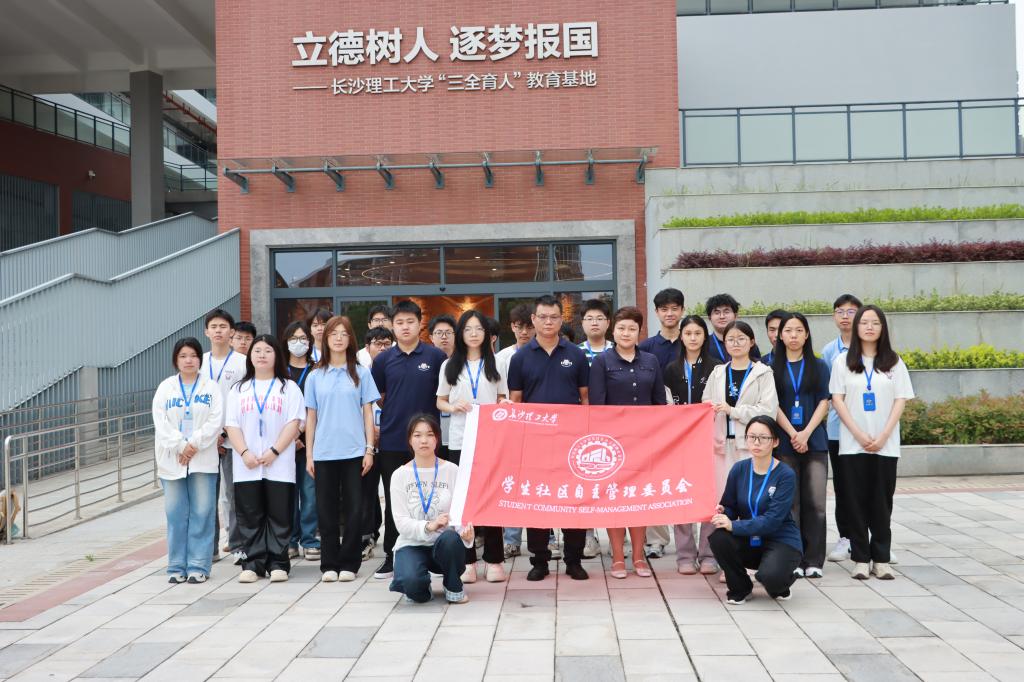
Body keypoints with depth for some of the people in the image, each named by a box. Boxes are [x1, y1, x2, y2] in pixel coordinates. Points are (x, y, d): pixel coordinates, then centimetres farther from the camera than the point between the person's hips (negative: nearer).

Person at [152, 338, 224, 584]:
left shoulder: (211, 387, 6)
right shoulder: (165, 388, 9)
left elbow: (216, 420, -4)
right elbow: (160, 422, -1)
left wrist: (194, 444, -14)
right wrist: (180, 446, -13)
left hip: (203, 460, -1)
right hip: (172, 459, 1)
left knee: (202, 513, -1)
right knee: (176, 514, 4)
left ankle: (198, 566, 6)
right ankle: (177, 566, 13)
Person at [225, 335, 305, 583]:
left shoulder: (289, 388, 6)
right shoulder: (238, 389, 15)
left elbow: (294, 424, -3)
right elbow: (232, 425, 6)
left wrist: (274, 452, -14)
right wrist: (245, 453, -9)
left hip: (279, 465, -2)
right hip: (246, 467, 2)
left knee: (279, 515, 0)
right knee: (250, 516, 4)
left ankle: (278, 563, 8)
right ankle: (252, 563, 12)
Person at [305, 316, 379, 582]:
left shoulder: (361, 373, 5)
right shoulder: (315, 377, 8)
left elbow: (367, 413, 4)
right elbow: (311, 417, 9)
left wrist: (369, 449, -2)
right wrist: (309, 454, 5)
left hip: (354, 452, -1)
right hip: (323, 453, 1)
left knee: (354, 509, 1)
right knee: (327, 510, 5)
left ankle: (349, 563, 12)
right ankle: (329, 564, 15)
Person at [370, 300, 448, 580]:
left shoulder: (436, 357, -1)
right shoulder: (383, 360, 5)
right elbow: (377, 398, 12)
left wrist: (426, 412, -3)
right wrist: (394, 413, 3)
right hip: (391, 441, 2)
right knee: (393, 500, 9)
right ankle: (391, 556, 19)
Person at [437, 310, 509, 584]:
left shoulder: (495, 364, 10)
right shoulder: (449, 366, 11)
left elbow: (503, 400, 13)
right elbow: (440, 402, 12)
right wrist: (453, 407, -8)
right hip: (459, 440, 1)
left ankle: (493, 560, 8)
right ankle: (467, 560, 10)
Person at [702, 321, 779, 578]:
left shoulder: (763, 373, 4)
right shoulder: (718, 373, 15)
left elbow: (768, 410, -6)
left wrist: (732, 410, -11)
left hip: (749, 445, -3)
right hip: (721, 443, 3)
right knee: (718, 498, 0)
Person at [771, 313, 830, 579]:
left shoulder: (819, 366, 10)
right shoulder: (772, 367, 7)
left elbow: (824, 402, 3)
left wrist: (806, 433, -10)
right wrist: (793, 434, -10)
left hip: (814, 441, 1)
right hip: (784, 441, -1)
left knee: (815, 501, -3)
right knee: (789, 502, -1)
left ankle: (813, 560, 4)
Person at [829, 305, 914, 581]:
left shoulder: (894, 362, 6)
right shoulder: (843, 361, 4)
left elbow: (901, 400, 2)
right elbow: (837, 399, -1)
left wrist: (883, 437, -10)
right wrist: (859, 434, -11)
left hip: (885, 444, 1)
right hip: (852, 444, 0)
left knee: (882, 503, 2)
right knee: (856, 502, 0)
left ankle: (881, 559, 9)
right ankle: (860, 558, 7)